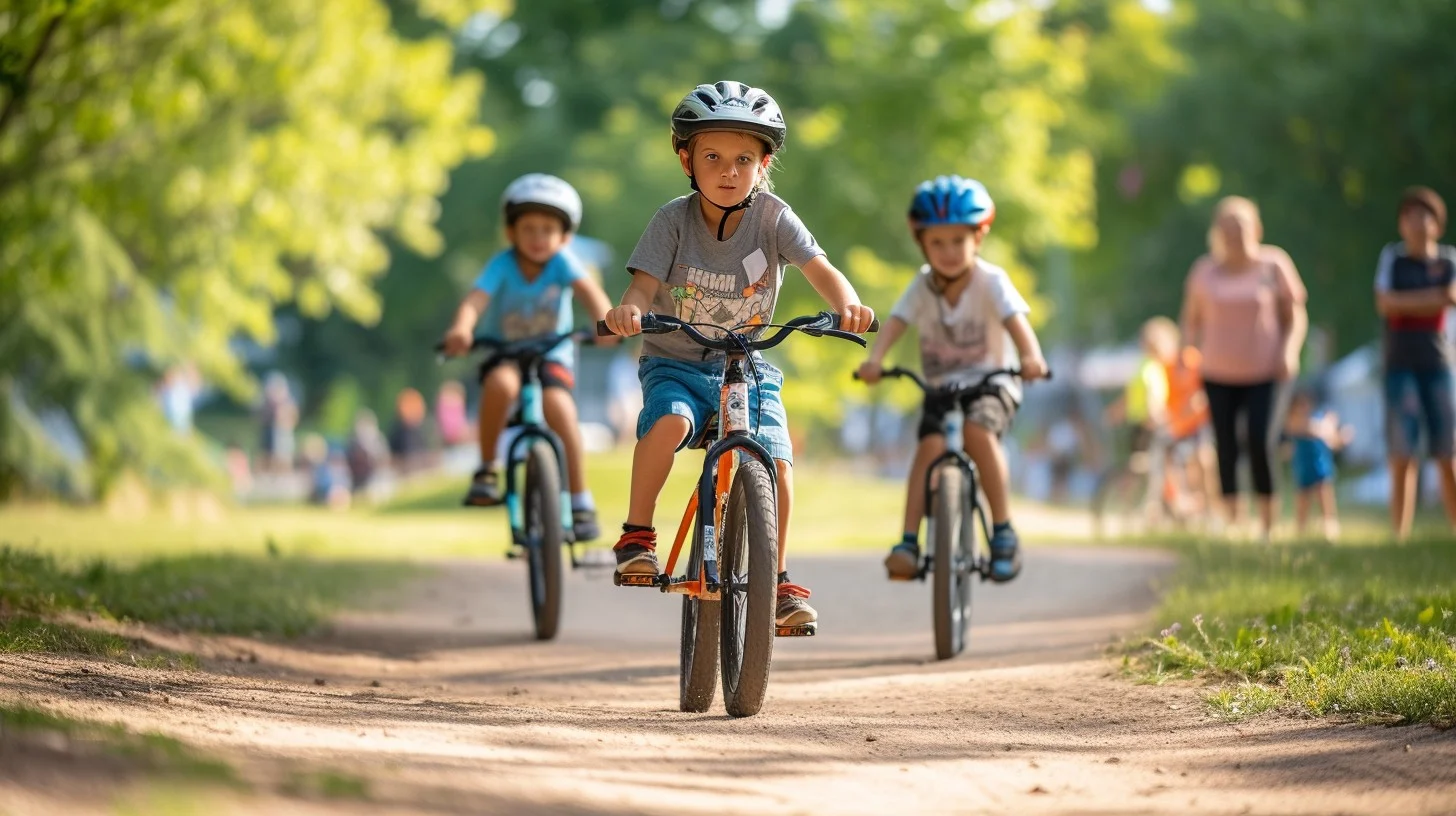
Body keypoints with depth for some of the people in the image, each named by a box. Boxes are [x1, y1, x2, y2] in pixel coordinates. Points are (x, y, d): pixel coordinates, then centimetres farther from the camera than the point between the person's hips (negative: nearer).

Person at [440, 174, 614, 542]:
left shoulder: (561, 262, -17)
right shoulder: (503, 265, -18)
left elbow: (588, 290, -33)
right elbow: (475, 300, -34)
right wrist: (461, 329, -56)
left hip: (553, 354, 0)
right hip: (503, 353, 0)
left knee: (558, 405, -29)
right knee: (501, 383, -35)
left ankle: (581, 501, -18)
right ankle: (487, 468, -15)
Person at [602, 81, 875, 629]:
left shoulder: (772, 218, -8)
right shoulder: (674, 220, -9)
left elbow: (820, 269, -19)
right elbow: (646, 283, -17)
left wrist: (846, 305, -41)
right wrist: (629, 309, -42)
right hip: (675, 362, -1)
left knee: (776, 464, -16)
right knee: (670, 421, -33)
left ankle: (779, 580, 4)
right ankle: (637, 535, -15)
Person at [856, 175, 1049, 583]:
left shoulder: (991, 281, -11)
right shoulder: (923, 286, -3)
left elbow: (1015, 318, -27)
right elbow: (896, 322, -17)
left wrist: (1030, 356, -48)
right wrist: (874, 360, -37)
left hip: (990, 381, -2)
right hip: (940, 384, 2)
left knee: (978, 430, -32)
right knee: (931, 443, -24)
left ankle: (1003, 530, -20)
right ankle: (909, 541, -25)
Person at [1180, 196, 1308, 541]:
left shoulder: (1274, 265, -2)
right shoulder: (1204, 271, 5)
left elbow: (1295, 316, 3)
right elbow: (1191, 321, 14)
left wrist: (1289, 351, -13)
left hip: (1265, 373, -2)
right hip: (1218, 375, 3)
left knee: (1261, 444, -15)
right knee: (1226, 448, -1)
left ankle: (1268, 525, -4)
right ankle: (1231, 523, 6)